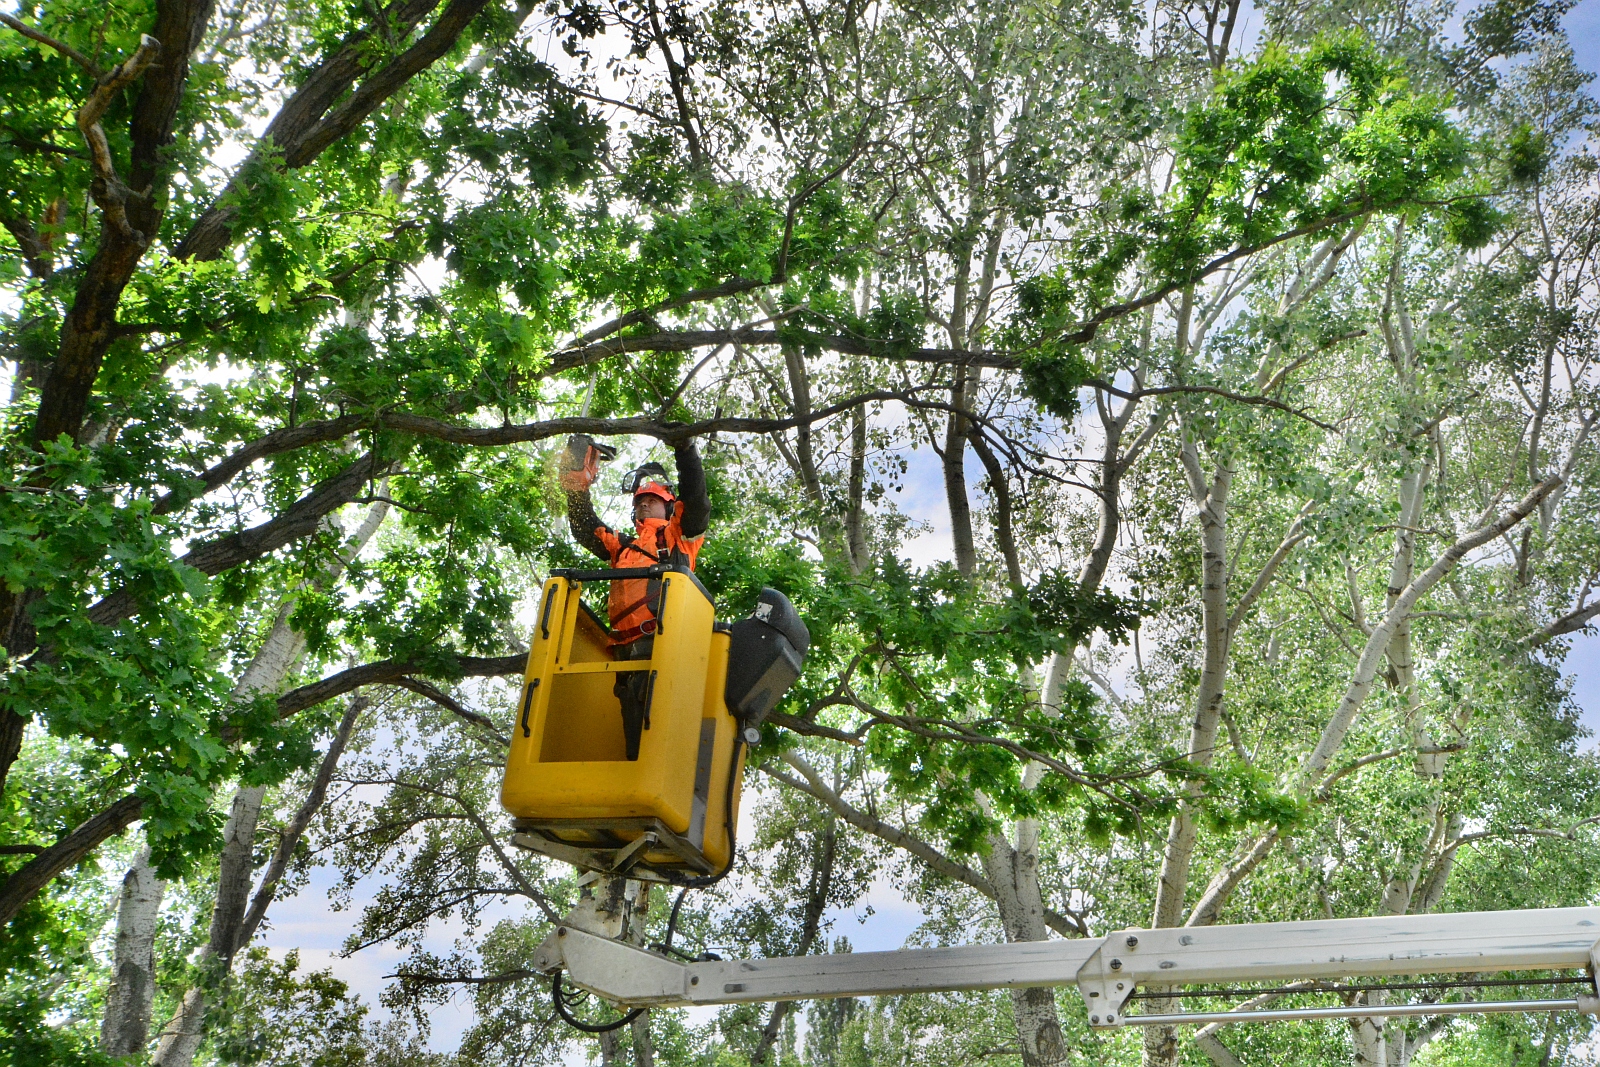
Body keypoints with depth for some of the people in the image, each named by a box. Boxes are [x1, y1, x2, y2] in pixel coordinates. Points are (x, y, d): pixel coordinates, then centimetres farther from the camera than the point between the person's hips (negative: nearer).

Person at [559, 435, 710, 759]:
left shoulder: (679, 535, 22)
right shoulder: (622, 546, 36)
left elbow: (696, 498, 8)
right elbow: (584, 527, 30)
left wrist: (685, 449, 0)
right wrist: (577, 484, 18)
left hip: (665, 640, -6)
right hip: (628, 645, 6)